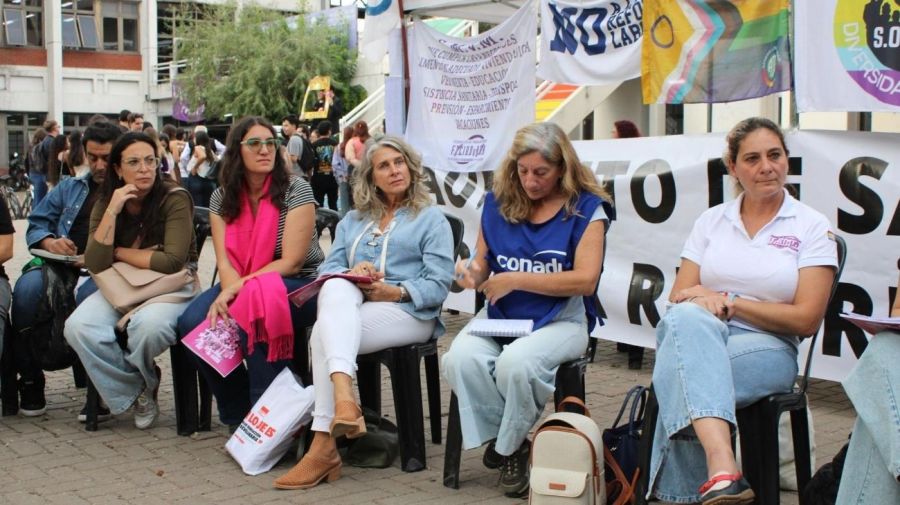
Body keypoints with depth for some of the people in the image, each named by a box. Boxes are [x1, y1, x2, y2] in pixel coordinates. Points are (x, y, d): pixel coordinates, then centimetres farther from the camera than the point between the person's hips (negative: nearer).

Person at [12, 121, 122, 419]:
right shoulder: (70, 188, 27)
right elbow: (36, 225, 21)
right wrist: (49, 241, -2)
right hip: (63, 268, 4)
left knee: (88, 296, -38)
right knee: (29, 286, -30)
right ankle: (29, 380, -13)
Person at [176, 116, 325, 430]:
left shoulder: (295, 189, -8)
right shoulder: (222, 197, 6)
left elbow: (291, 262, -14)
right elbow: (225, 262, -2)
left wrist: (239, 288, -23)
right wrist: (231, 291, -25)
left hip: (301, 287, -5)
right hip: (242, 289, 5)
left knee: (254, 314, -37)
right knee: (191, 324, -21)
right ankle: (238, 413, -2)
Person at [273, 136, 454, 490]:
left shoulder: (432, 219, 12)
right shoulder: (352, 221, 27)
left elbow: (438, 285, -1)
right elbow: (327, 269, 14)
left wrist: (396, 292, -18)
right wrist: (351, 273, -9)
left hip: (409, 312, -4)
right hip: (350, 307, 4)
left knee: (324, 332, -32)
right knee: (336, 289, -35)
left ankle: (324, 445, -39)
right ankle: (343, 400, -51)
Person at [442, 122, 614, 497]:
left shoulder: (586, 208, -4)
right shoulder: (498, 202, 8)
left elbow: (585, 280, -13)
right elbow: (483, 261, 16)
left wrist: (515, 279, -15)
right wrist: (473, 273, -10)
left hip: (560, 319, -3)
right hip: (499, 315, 4)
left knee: (516, 362, -35)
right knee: (460, 358, -28)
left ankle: (509, 446, -5)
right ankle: (503, 440, -5)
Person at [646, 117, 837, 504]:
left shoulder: (812, 227, 5)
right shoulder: (711, 221, 15)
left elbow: (806, 320, -2)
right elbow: (678, 296, 10)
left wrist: (729, 302, -10)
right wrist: (701, 300, -15)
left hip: (768, 346, -2)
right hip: (698, 336, 2)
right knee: (688, 319, -39)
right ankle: (723, 469, -56)